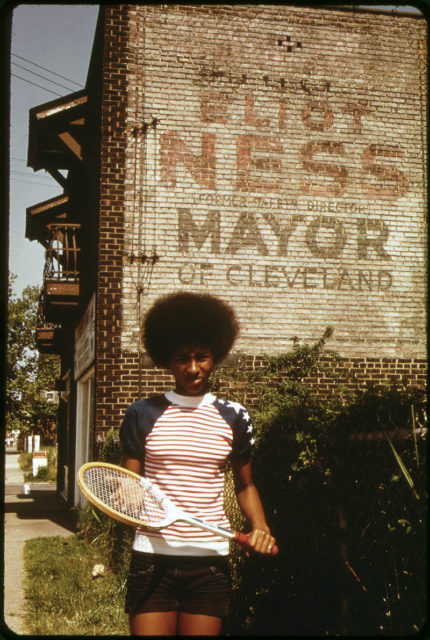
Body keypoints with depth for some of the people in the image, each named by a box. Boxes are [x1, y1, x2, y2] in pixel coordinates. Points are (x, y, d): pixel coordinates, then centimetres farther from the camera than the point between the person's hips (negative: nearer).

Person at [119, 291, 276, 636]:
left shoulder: (235, 418, 5)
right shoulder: (143, 414, 3)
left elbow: (245, 485, 16)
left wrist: (260, 526, -1)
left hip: (210, 560, 1)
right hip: (151, 558, -1)